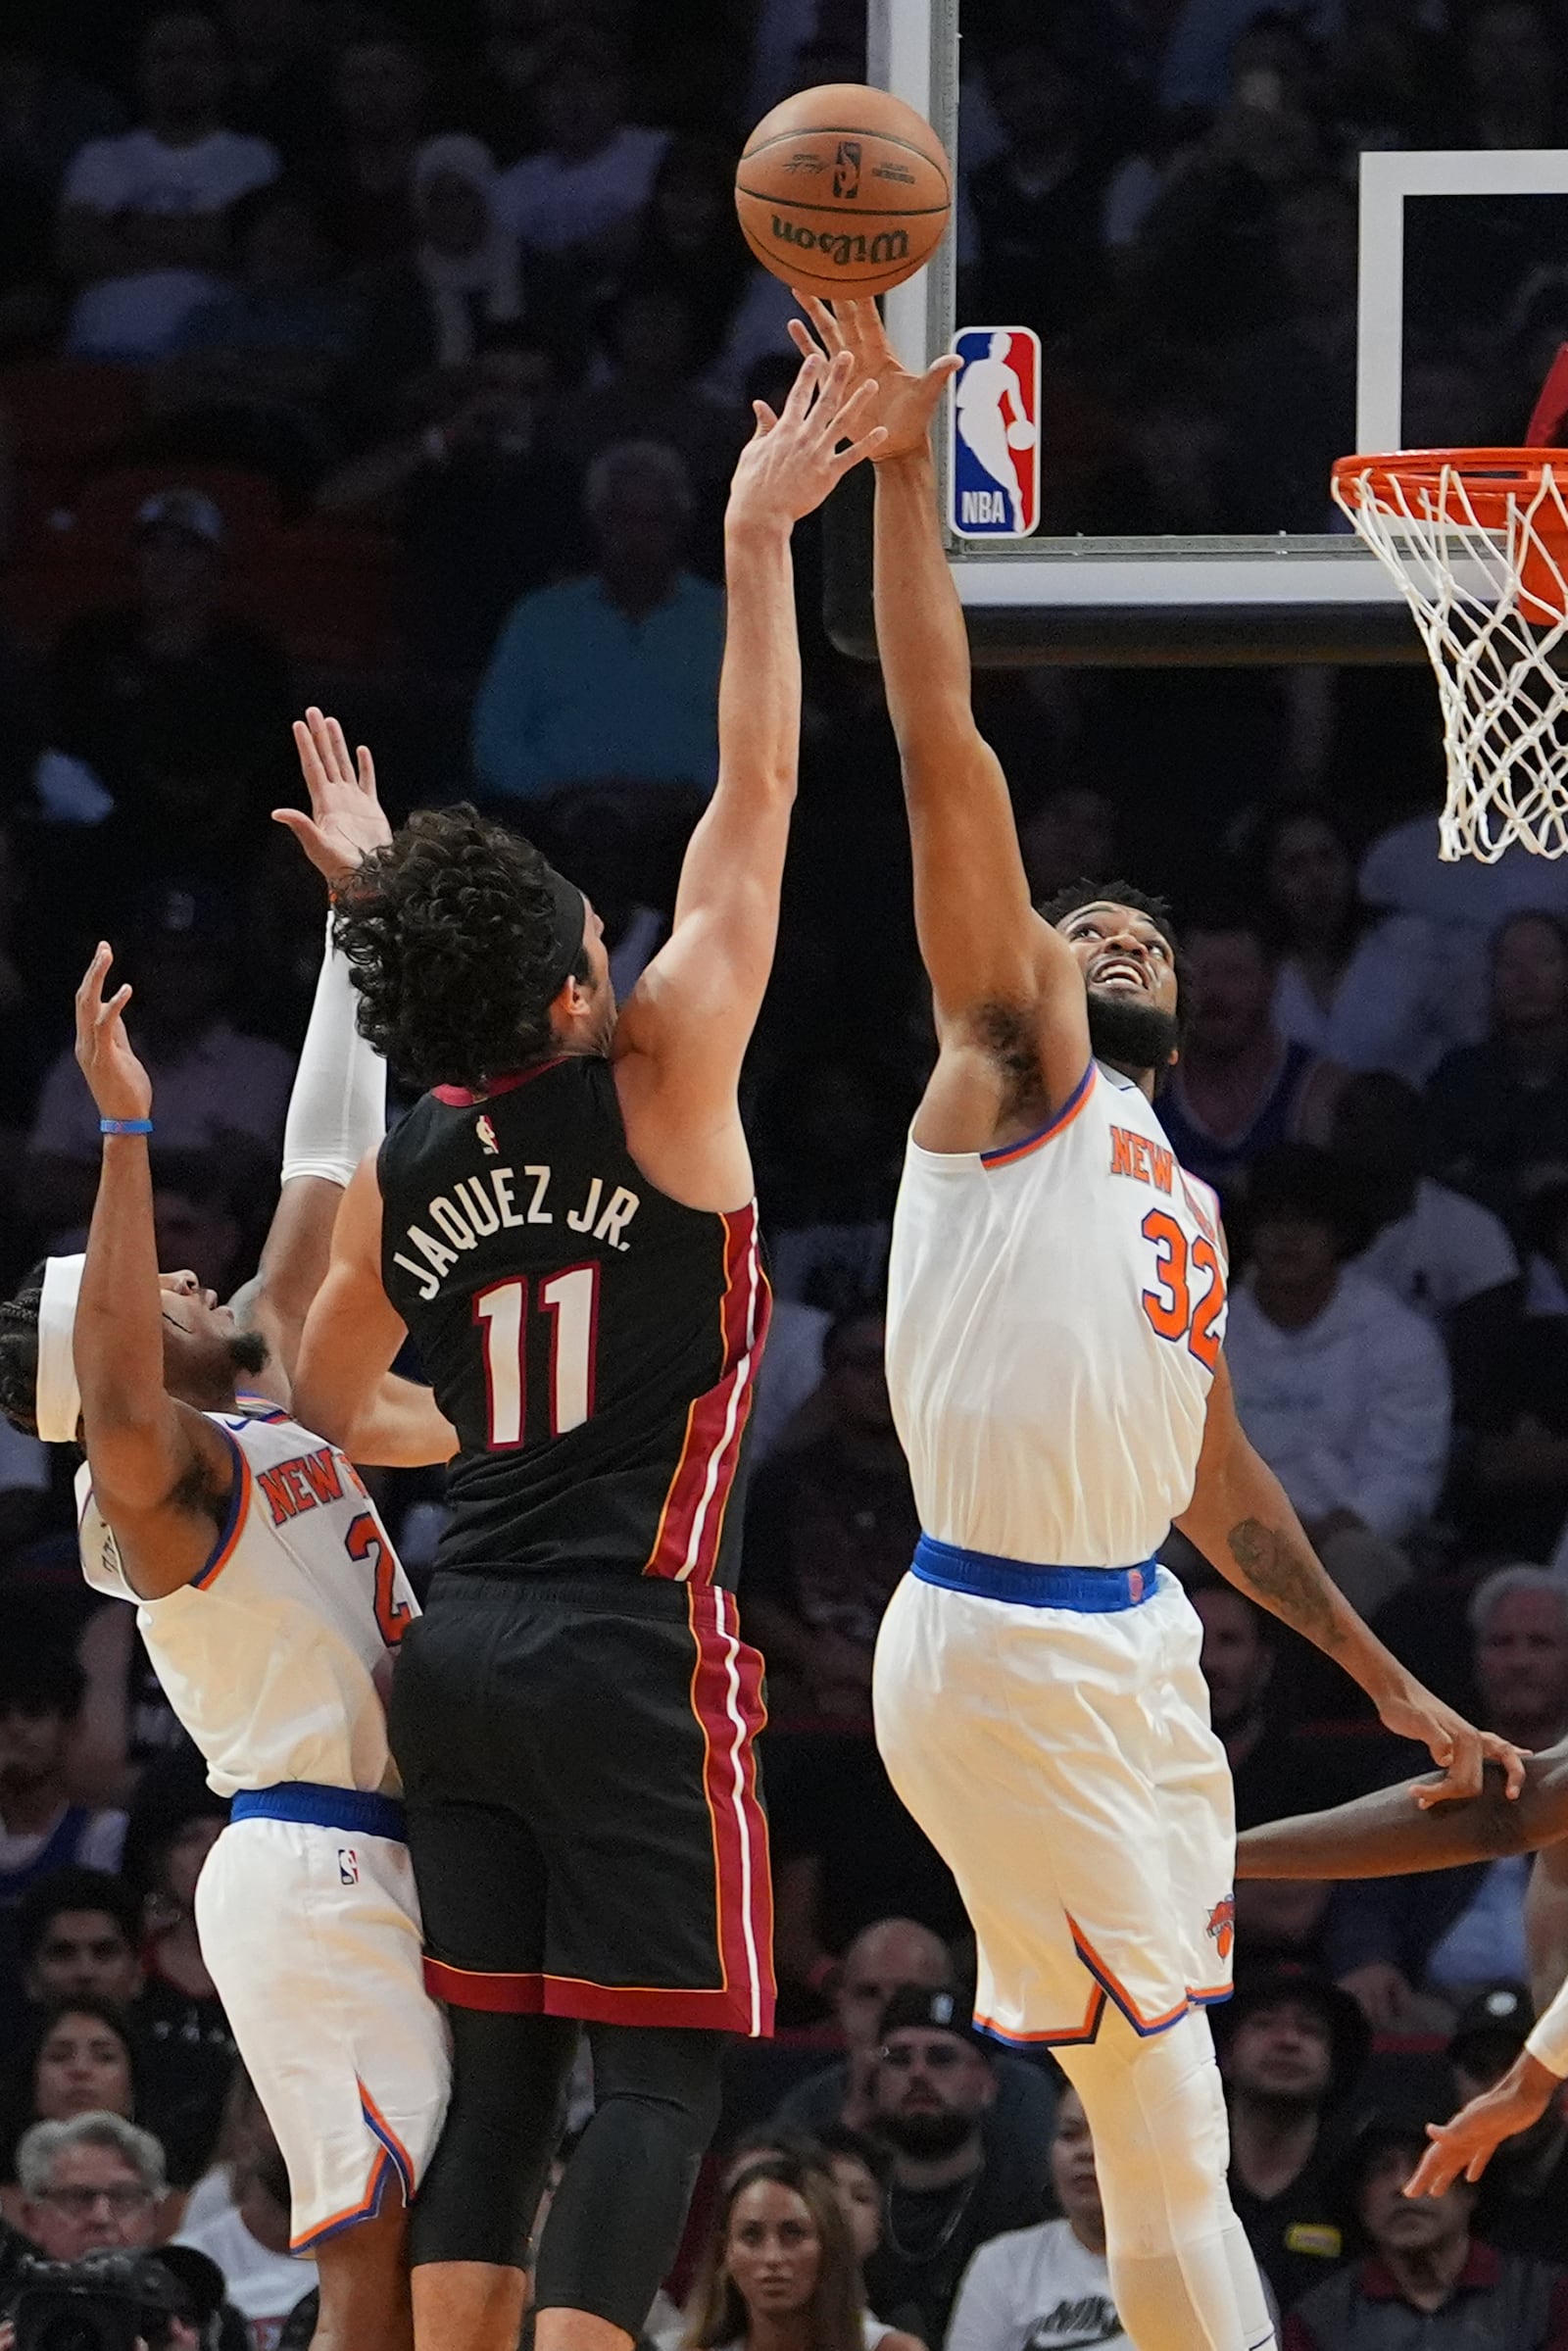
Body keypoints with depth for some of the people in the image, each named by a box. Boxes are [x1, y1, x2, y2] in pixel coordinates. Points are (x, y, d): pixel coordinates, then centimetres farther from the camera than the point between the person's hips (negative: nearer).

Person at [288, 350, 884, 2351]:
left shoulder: (392, 1183, 7)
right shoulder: (656, 1078, -8)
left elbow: (322, 1414, 22)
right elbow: (754, 796, -5)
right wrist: (759, 537, 0)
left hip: (458, 1646, 6)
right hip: (632, 1651, -6)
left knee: (501, 2072, 10)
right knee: (656, 2075, -6)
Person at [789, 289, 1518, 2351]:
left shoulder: (1175, 1205, 23)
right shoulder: (1012, 1059, 2)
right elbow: (944, 752, -7)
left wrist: (1389, 1682, 28)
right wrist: (902, 475, -12)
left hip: (1134, 1642, 8)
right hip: (1003, 1649, -8)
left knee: (1165, 2116, 9)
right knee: (1164, 2113, -8)